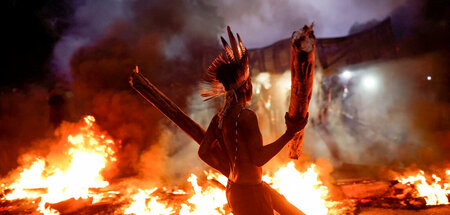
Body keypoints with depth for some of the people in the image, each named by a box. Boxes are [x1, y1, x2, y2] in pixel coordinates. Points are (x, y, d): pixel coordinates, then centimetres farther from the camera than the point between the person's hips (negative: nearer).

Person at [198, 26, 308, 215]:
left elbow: (203, 152, 7)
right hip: (249, 194, -9)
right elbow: (259, 158, -24)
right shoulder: (246, 116, -24)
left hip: (234, 187, 9)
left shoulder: (219, 118, 2)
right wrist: (290, 133, -19)